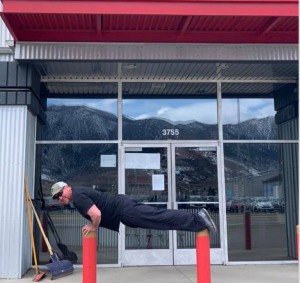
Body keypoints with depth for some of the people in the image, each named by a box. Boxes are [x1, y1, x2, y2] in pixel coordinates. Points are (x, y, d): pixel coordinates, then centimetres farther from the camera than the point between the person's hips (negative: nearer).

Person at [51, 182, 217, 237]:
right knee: (159, 217, 8)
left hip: (124, 210, -9)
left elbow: (96, 214, -29)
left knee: (160, 219, -9)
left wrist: (93, 227, -9)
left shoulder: (78, 198, -14)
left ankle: (199, 219, -6)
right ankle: (199, 218, 10)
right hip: (122, 206, 9)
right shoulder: (79, 192, 17)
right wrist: (93, 224, 24)